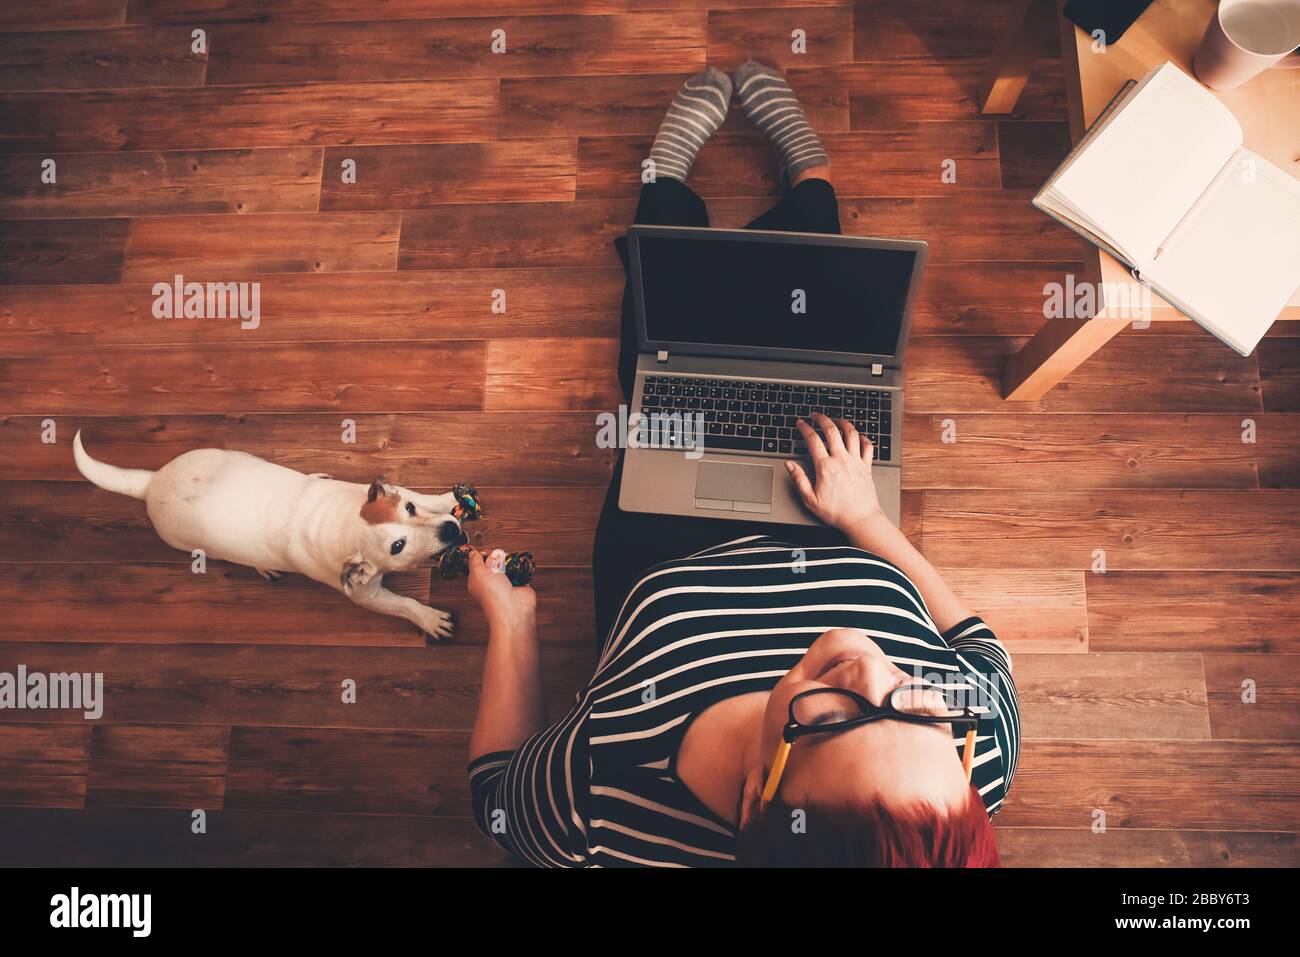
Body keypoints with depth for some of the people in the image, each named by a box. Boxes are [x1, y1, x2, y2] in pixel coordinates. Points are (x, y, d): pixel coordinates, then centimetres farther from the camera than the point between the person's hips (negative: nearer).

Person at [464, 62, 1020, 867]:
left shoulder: (598, 808, -45)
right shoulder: (981, 742, -39)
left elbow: (499, 800, -19)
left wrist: (510, 622, -10)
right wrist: (867, 519, -12)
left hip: (664, 565, -1)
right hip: (844, 553, 1)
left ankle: (670, 176, 48)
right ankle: (808, 170, 46)